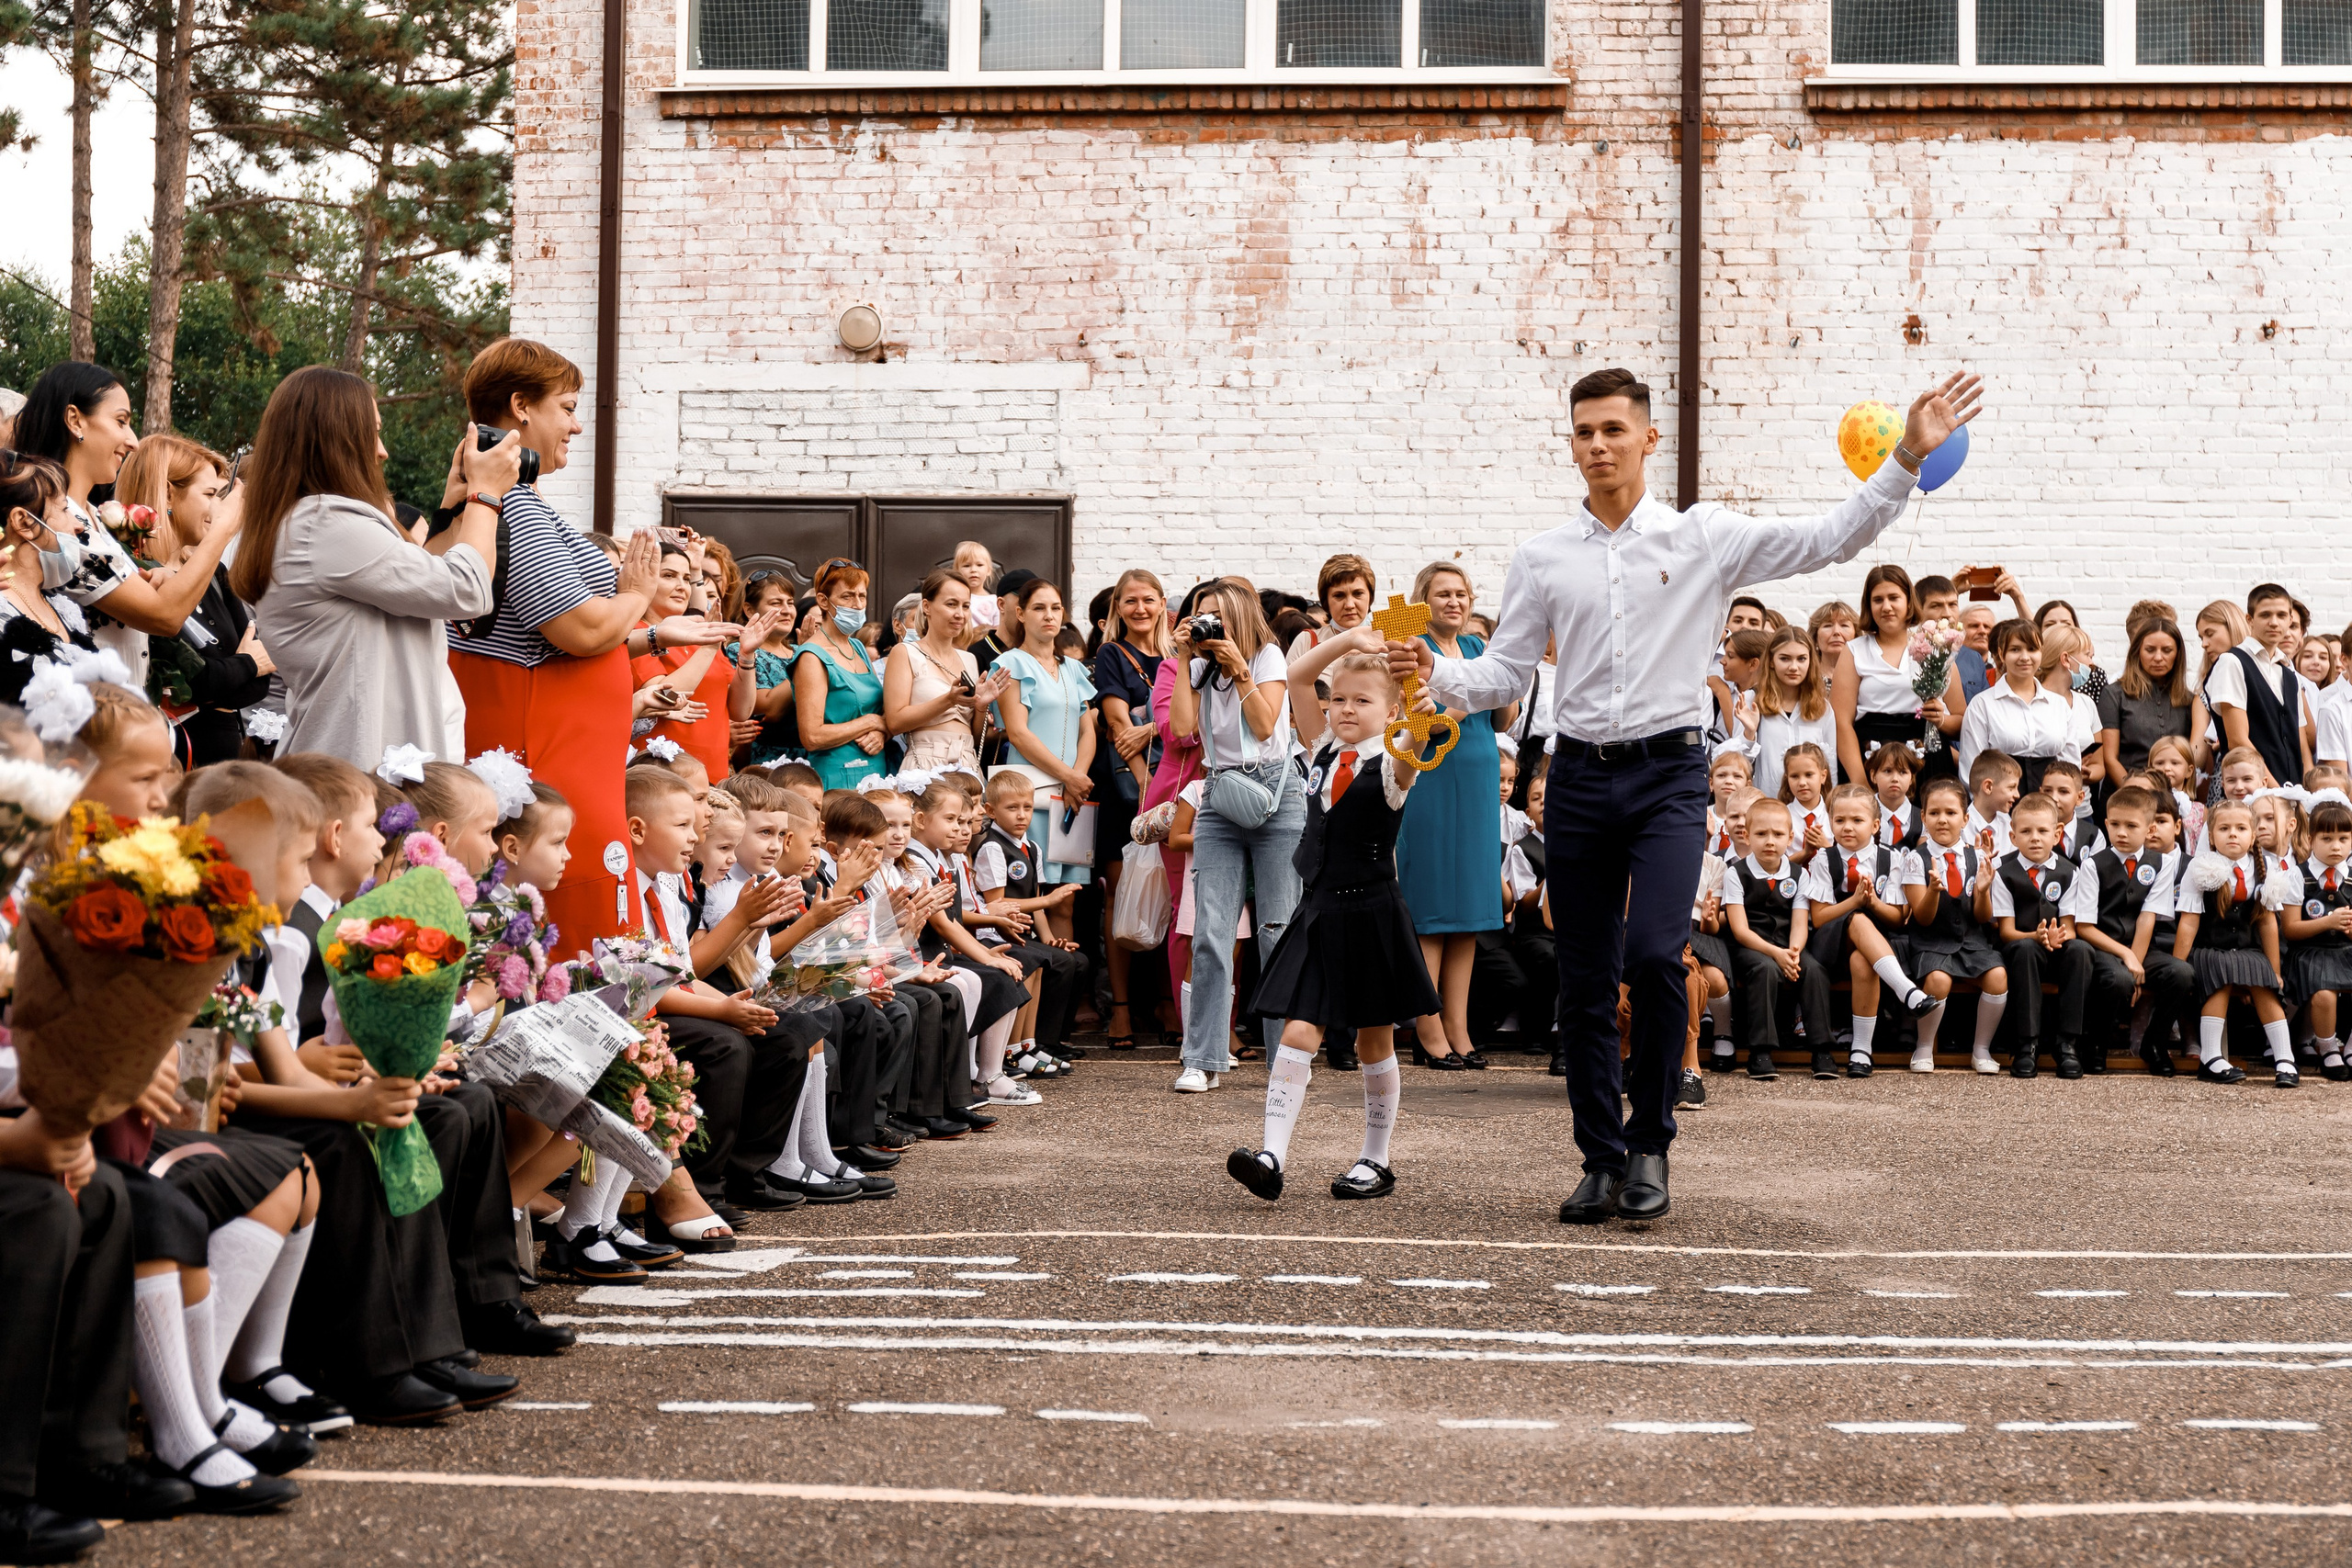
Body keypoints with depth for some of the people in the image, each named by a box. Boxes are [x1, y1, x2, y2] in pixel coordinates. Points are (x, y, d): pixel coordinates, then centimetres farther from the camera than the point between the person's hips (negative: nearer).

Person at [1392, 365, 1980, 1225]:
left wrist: (1906, 459, -10)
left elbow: (1830, 539, -1)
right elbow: (1506, 672, 10)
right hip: (1580, 775, 3)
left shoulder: (1703, 535, 3)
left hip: (1669, 773, -3)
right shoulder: (1541, 558, 8)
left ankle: (1650, 1143, -1)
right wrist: (1438, 673, -9)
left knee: (1654, 953, -20)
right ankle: (1602, 1164, 17)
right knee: (1584, 984, 5)